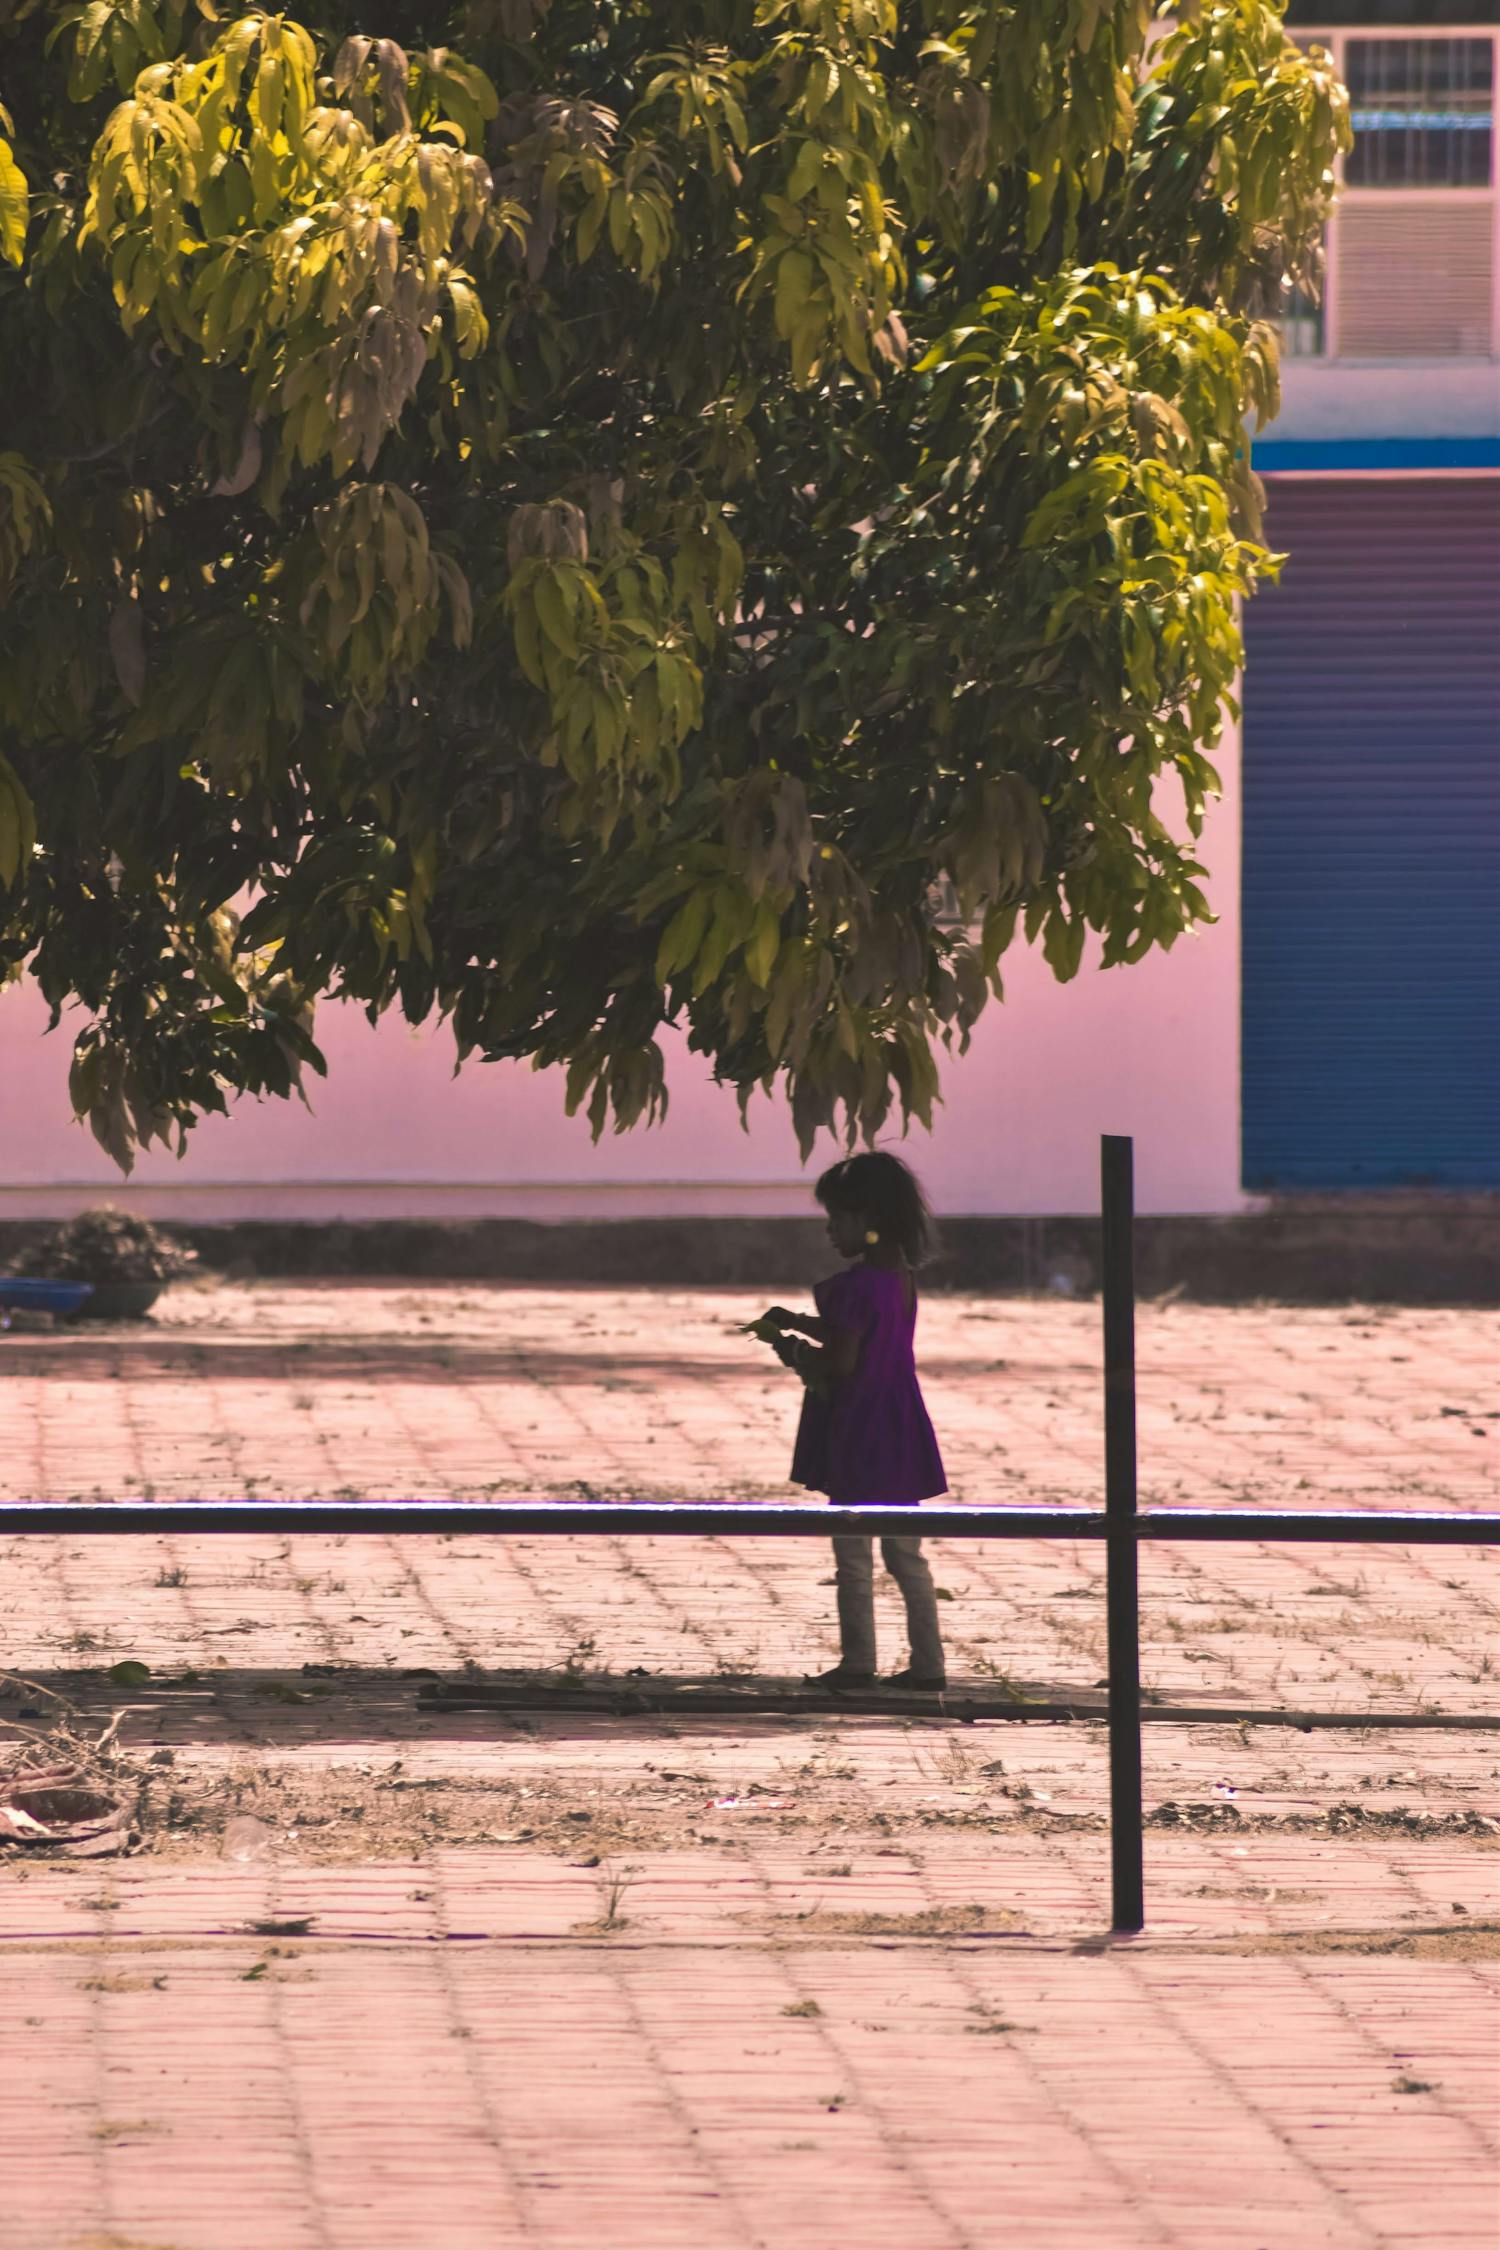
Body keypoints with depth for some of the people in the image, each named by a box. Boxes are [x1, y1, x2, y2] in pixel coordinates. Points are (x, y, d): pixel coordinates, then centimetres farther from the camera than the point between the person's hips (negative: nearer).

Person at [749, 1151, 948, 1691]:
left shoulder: (856, 1285, -19)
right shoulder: (901, 1276, 9)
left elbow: (841, 1362, -21)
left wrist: (792, 1349, -4)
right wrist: (798, 1324, 20)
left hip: (857, 1433, -9)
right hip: (899, 1426, 9)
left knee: (852, 1552, 1)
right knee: (904, 1551, 12)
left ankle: (858, 1661, 4)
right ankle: (928, 1662, 11)